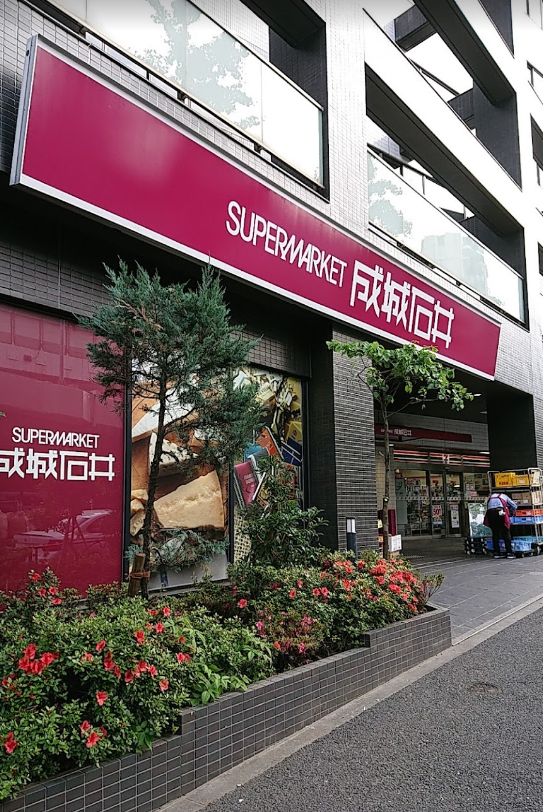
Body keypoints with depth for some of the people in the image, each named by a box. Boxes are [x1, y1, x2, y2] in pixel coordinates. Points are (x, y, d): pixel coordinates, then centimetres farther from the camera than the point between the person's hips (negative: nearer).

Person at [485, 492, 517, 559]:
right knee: (506, 533, 6)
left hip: (490, 512, 2)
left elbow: (487, 506, 21)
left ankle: (496, 553, 13)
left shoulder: (491, 496, 34)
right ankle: (509, 553, 3)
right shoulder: (504, 496, 28)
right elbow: (514, 506, 20)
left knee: (495, 533, 12)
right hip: (500, 512, -2)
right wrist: (510, 514, 29)